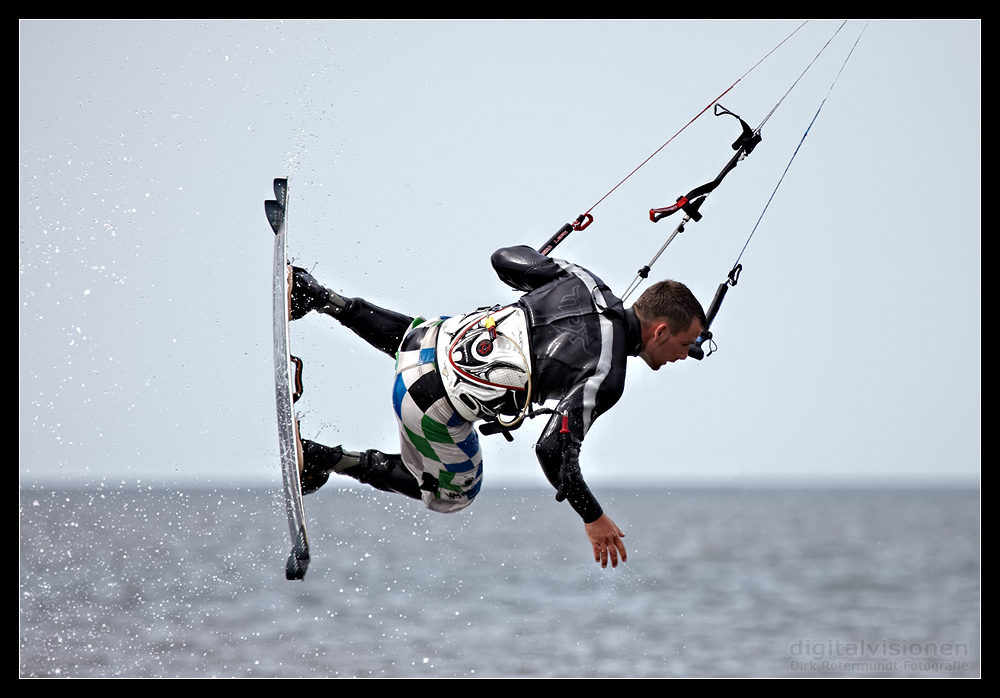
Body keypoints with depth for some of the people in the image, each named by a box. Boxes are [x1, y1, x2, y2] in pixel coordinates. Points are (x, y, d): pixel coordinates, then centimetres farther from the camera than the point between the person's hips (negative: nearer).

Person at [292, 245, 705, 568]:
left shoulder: (584, 283, -3)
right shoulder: (605, 378, -22)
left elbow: (504, 259, 8)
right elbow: (554, 450, -24)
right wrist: (593, 518, -11)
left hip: (433, 337, 7)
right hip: (435, 408, -7)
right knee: (453, 495, 22)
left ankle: (318, 297, 31)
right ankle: (324, 461, 10)